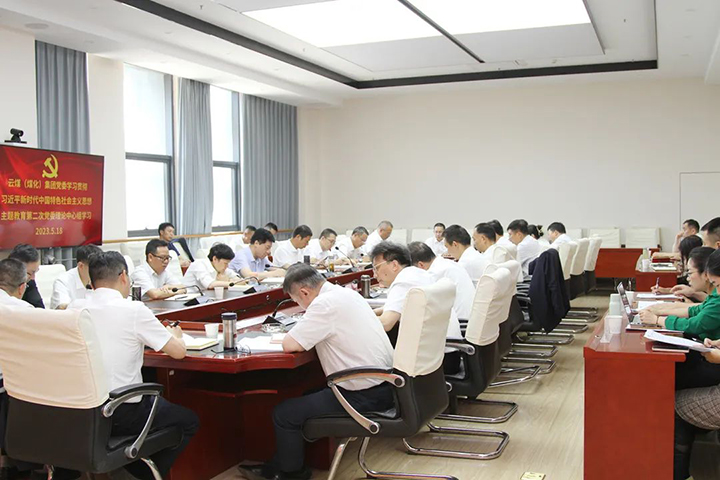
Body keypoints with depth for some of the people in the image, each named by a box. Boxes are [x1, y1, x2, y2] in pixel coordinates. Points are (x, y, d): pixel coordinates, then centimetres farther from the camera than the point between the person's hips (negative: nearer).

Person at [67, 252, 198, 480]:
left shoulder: (74, 308, 0)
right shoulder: (134, 310, -16)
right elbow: (178, 351, -10)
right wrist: (175, 335, 11)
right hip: (121, 416, -6)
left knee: (157, 401, 32)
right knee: (188, 421, 18)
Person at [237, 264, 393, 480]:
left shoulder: (325, 304, -20)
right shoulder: (346, 292, 8)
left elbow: (289, 345, -20)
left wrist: (294, 338, 1)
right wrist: (304, 336, 7)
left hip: (363, 396, -10)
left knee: (284, 413, 3)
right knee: (305, 399, 26)